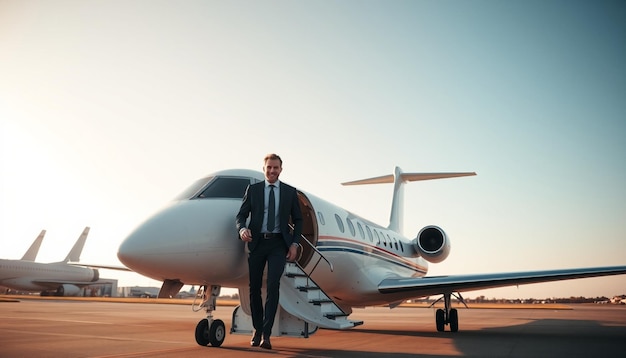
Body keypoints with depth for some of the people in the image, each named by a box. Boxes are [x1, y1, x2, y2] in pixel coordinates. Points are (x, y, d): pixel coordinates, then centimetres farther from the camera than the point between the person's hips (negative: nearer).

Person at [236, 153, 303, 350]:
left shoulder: (290, 192, 7)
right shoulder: (253, 189, 6)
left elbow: (298, 220, 11)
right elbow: (242, 214, 3)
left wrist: (294, 243, 0)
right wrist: (242, 229, -19)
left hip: (278, 244, -1)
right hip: (257, 242, 1)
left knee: (273, 286, -13)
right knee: (255, 287, 7)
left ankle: (266, 333, -10)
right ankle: (257, 330, 23)